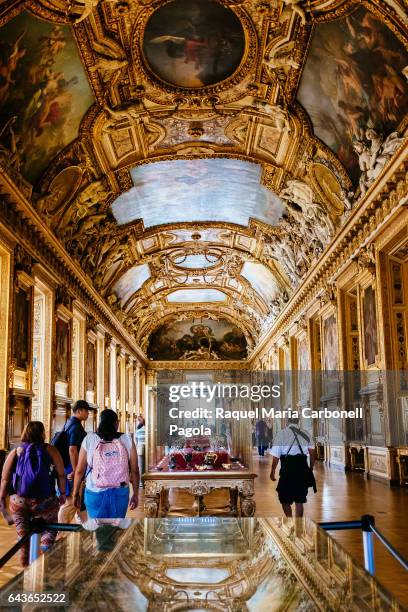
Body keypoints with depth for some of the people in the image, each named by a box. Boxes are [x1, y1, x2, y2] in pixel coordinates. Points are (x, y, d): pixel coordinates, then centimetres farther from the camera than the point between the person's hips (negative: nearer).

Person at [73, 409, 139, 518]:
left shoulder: (89, 439, -5)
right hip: (120, 493, 1)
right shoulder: (127, 440, -3)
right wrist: (136, 494, 11)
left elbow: (79, 470, -2)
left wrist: (75, 494, 10)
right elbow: (134, 470, -1)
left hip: (95, 493, 0)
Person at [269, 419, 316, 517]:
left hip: (288, 469, -3)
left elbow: (276, 457, -6)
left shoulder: (281, 434, -5)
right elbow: (312, 453, 0)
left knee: (285, 499, 12)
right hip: (302, 469, 3)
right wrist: (311, 468, 11)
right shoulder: (305, 434, 6)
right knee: (299, 501, 13)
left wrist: (272, 472, 4)